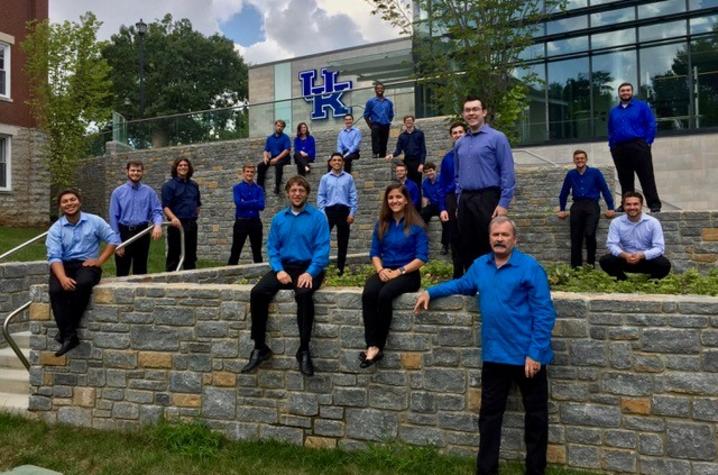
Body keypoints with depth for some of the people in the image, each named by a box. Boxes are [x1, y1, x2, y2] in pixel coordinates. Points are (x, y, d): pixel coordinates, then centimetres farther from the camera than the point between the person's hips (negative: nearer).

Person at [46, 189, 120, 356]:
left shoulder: (94, 221, 4)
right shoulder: (55, 229, 3)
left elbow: (114, 239, 7)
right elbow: (54, 256, -9)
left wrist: (100, 260, -5)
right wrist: (63, 278, -27)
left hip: (87, 264, -1)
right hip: (64, 265, 1)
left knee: (82, 284, -36)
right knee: (56, 290, -32)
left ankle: (66, 332, -23)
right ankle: (70, 335, -30)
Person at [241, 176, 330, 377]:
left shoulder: (318, 217, -1)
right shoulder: (279, 218, 12)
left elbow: (322, 248, -8)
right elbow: (272, 247, 8)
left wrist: (310, 273, -21)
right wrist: (279, 270, -10)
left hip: (308, 268, -4)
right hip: (284, 267, 4)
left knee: (303, 294, -36)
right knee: (257, 292, -21)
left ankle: (304, 350, -23)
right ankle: (260, 347, -9)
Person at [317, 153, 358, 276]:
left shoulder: (349, 178, 7)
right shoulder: (325, 178, 7)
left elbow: (354, 196, 4)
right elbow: (321, 196, 5)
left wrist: (352, 213, -4)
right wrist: (322, 213, -5)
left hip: (344, 211, 1)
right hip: (329, 210, 0)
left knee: (343, 240, 6)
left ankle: (340, 267, 16)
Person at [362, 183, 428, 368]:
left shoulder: (416, 225, -3)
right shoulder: (381, 224, 12)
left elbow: (422, 257, -8)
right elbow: (375, 253, 12)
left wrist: (399, 271, -17)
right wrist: (380, 270, -9)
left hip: (408, 273, -4)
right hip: (385, 271, 4)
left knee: (385, 294, -34)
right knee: (368, 293, -29)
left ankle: (379, 346, -23)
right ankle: (372, 345, -33)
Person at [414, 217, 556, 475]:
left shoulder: (530, 267, -12)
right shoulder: (480, 265, 5)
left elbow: (544, 313, -14)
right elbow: (462, 284, 26)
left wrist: (535, 353, -19)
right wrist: (430, 292, 15)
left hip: (527, 355, -5)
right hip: (494, 354, 5)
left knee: (535, 414, 11)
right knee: (489, 413, 13)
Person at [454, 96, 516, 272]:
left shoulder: (497, 138, -3)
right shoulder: (459, 143, 14)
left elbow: (507, 173, -9)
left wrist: (504, 203, -16)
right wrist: (461, 200, 12)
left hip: (487, 198, -6)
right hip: (465, 200, 6)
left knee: (489, 248, -1)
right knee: (467, 248, 11)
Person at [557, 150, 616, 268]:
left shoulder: (595, 172, 8)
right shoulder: (571, 174, 14)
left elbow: (605, 190, 7)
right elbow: (564, 193, 23)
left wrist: (610, 208, 3)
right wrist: (562, 209, 23)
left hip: (592, 205, -3)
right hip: (577, 206, 3)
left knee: (589, 234, -23)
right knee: (576, 238, -1)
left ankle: (591, 263, -9)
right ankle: (576, 266, 5)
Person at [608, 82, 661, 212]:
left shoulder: (641, 106, 5)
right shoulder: (613, 111, 18)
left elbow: (651, 125, 0)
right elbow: (610, 131, 22)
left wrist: (647, 142, -8)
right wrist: (612, 146, 9)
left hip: (638, 147, -4)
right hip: (619, 150, 4)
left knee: (647, 177, -7)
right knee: (625, 179, 7)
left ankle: (654, 204, -6)